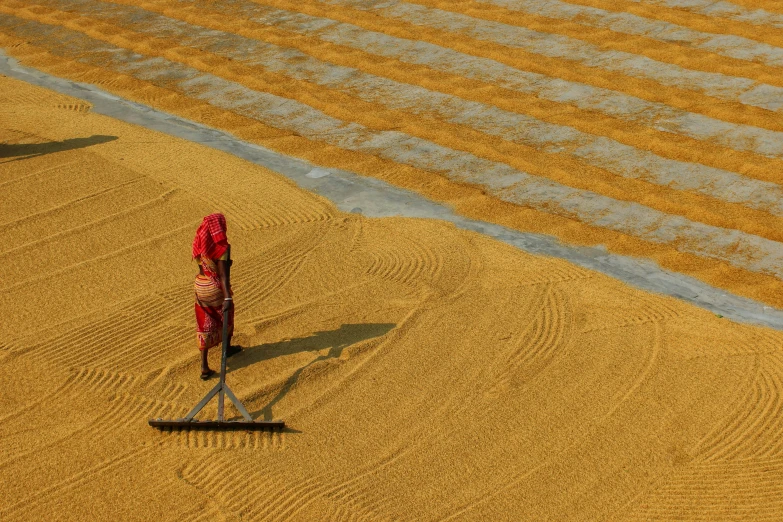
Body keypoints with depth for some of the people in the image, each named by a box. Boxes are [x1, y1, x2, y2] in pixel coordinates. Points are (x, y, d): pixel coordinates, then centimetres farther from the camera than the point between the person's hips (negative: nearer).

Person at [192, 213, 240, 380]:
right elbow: (222, 274, -30)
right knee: (226, 317, 24)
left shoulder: (200, 244, -2)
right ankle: (227, 348, 48)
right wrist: (228, 297, -36)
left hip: (201, 286, 5)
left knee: (205, 324, 8)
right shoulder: (222, 247, -23)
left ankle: (204, 366, 2)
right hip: (216, 289, -5)